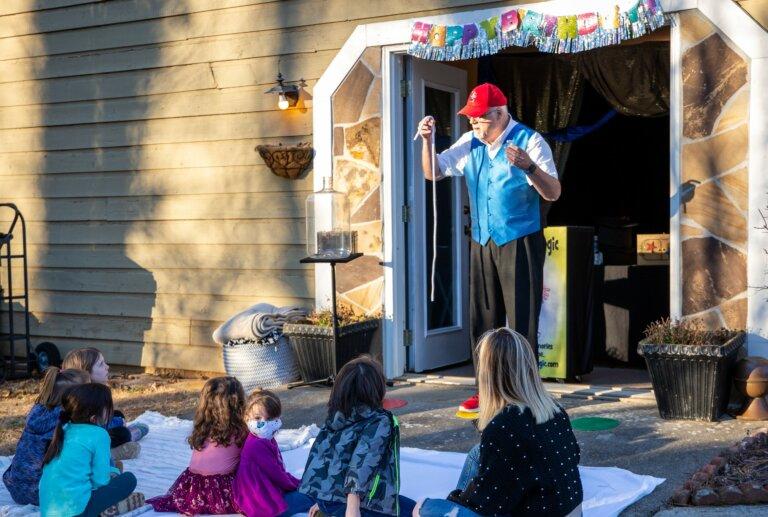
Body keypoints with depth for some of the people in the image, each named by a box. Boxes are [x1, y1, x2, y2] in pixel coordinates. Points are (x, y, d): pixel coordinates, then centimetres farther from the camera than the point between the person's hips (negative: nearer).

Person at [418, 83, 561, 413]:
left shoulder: (528, 141, -9)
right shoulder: (470, 144, 9)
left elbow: (553, 193, -16)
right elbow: (433, 173, 13)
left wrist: (529, 167, -34)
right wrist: (427, 141, -3)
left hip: (520, 244, -6)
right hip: (482, 243, 6)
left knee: (521, 322, -4)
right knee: (483, 321, 10)